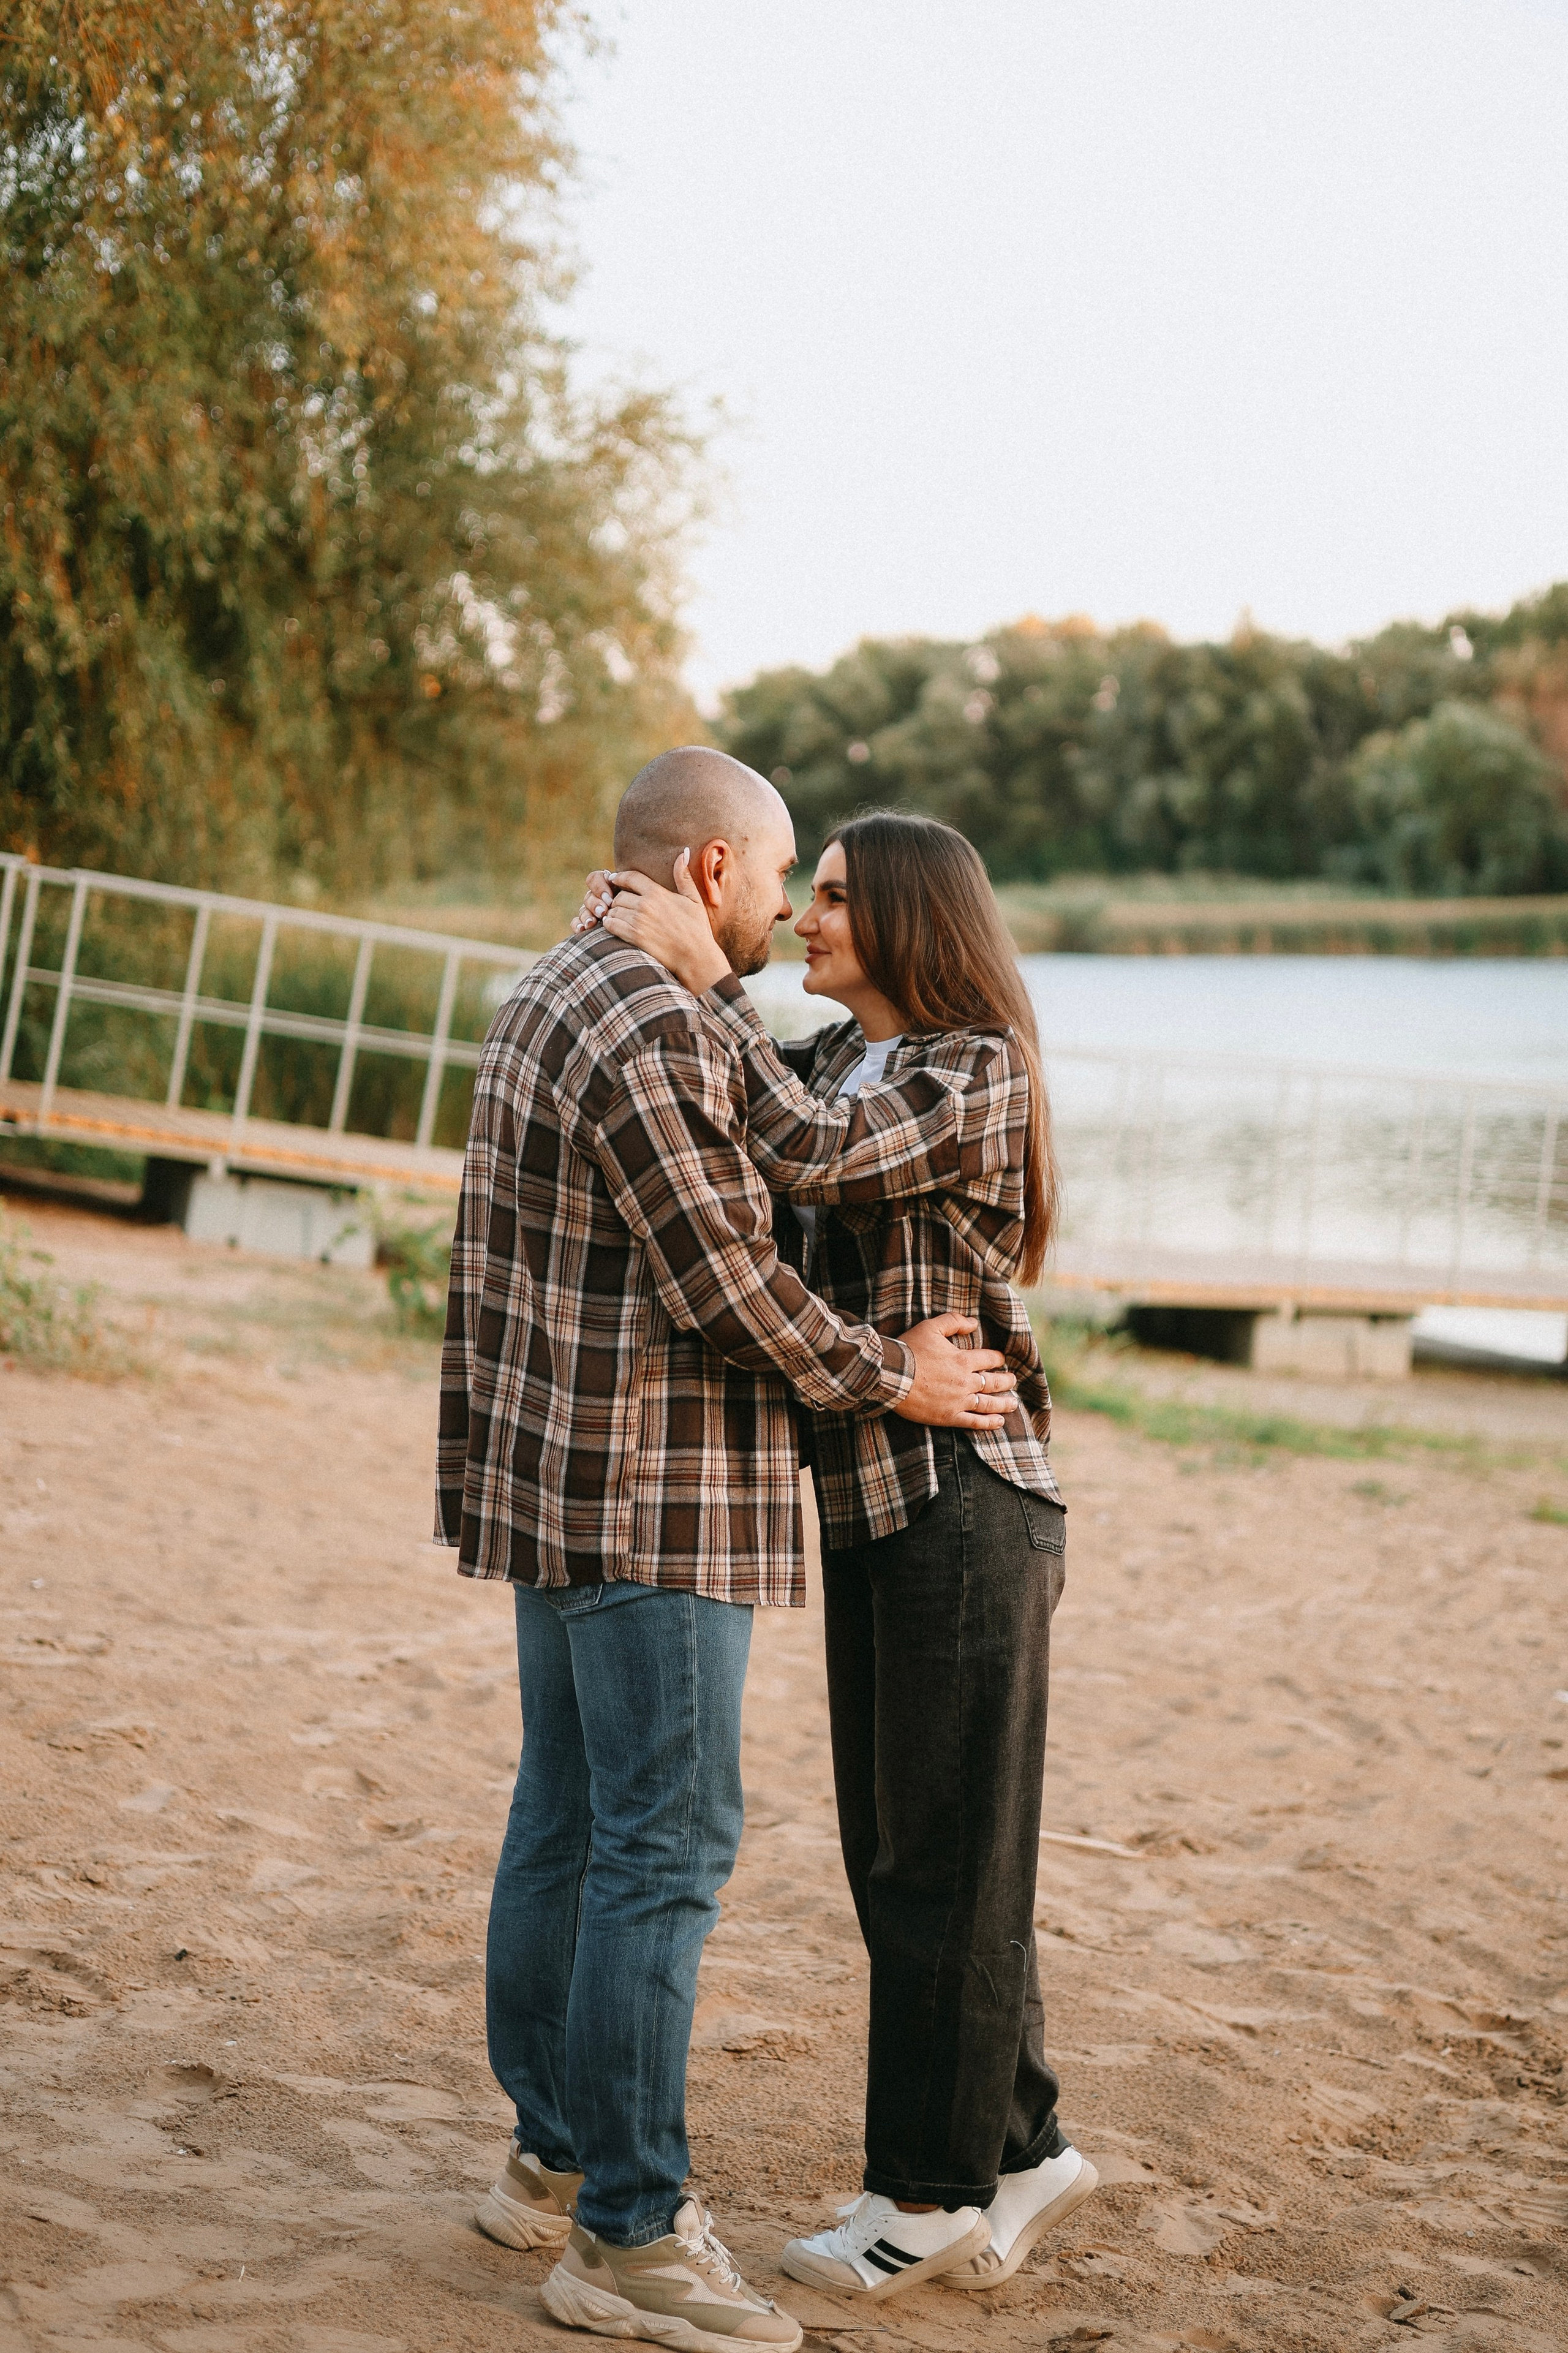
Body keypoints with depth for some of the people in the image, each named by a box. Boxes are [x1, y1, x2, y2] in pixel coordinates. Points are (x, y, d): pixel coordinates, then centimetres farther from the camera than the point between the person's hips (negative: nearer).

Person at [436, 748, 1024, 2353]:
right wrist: (889, 1379, -7)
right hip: (650, 1499, -11)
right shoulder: (657, 1031, -18)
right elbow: (723, 1278, -19)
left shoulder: (547, 1002, 15)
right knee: (666, 1847, -7)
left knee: (566, 1824, 15)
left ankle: (553, 2162, 25)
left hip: (557, 1481, 11)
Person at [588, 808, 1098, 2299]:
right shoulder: (827, 1059, 13)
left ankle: (932, 2188, 12)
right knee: (893, 1852, 12)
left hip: (964, 1501, -8)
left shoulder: (979, 1070, -12)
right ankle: (1020, 2150, 24)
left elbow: (812, 1156, -26)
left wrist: (702, 973, -22)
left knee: (946, 1853, 1)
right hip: (866, 1501, 8)